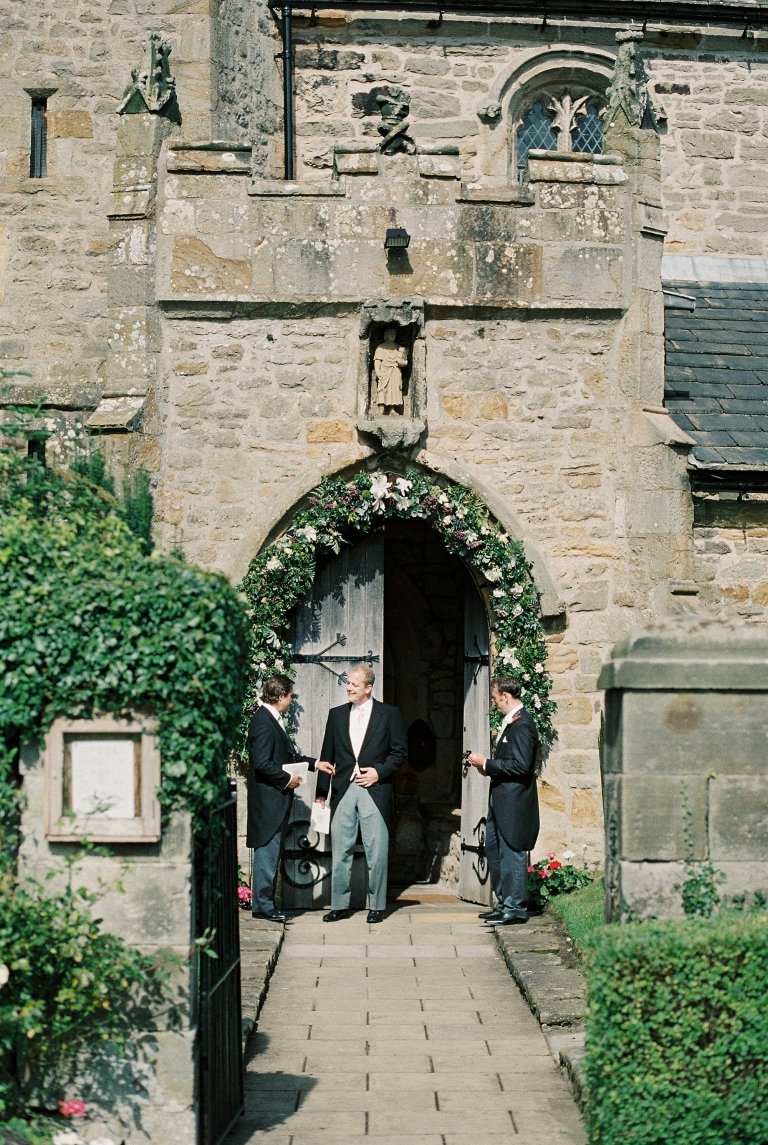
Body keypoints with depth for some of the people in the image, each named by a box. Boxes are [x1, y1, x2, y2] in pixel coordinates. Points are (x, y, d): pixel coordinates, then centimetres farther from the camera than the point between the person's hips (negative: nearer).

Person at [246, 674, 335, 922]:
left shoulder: (272, 719, 14)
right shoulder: (263, 721, -18)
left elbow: (288, 756, 23)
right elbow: (262, 763, -24)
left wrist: (315, 764, 19)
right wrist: (287, 779, -15)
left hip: (276, 800, 10)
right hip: (268, 800, -10)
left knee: (270, 853, 13)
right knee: (267, 852, -5)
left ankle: (264, 904, 19)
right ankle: (263, 905, 1)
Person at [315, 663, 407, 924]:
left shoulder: (388, 714, 3)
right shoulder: (336, 714, 11)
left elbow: (399, 752, 4)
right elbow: (327, 754, 12)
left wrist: (379, 772, -10)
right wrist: (321, 792, 9)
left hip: (374, 790, -3)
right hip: (343, 791, 3)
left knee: (376, 851, 0)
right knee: (340, 850, 5)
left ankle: (377, 906, 10)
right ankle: (339, 905, 13)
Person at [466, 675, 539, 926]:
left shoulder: (522, 724, -17)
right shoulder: (510, 722, 15)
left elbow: (521, 765, -25)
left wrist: (486, 763, -18)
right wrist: (486, 765, 7)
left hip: (514, 803, -11)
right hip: (501, 802, 11)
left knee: (512, 853, -3)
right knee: (494, 849, 15)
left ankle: (515, 908, 5)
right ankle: (505, 903, 24)